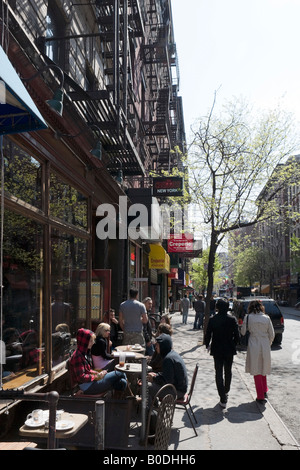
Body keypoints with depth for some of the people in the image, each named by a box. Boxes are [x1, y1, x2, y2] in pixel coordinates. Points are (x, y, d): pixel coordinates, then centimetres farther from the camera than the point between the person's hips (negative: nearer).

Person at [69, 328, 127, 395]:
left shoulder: (84, 353, 11)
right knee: (118, 374, -11)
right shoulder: (77, 356, -19)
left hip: (90, 380, 9)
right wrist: (97, 377, -13)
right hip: (87, 386, -9)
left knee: (122, 382, -7)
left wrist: (98, 373, 2)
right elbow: (81, 377, -22)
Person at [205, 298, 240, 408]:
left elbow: (207, 335, -6)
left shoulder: (212, 319, -10)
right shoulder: (232, 319, -9)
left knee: (219, 373, 4)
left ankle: (223, 399, 0)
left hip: (217, 350, -1)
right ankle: (226, 392, 38)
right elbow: (237, 335, -6)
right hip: (229, 350, 1)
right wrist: (233, 345, 12)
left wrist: (207, 345, 13)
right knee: (228, 372, 21)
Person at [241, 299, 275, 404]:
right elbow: (272, 334, 5)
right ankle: (264, 391, 28)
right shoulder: (266, 318, 0)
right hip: (265, 346, 2)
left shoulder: (248, 317, -5)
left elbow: (243, 332, -1)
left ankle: (260, 396, 10)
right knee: (263, 369, 22)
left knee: (256, 371, 7)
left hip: (253, 345, -2)